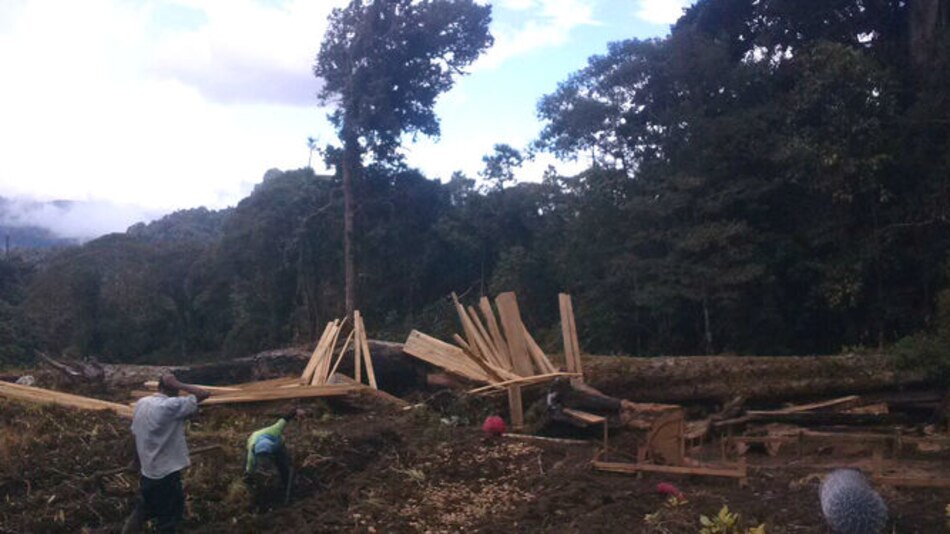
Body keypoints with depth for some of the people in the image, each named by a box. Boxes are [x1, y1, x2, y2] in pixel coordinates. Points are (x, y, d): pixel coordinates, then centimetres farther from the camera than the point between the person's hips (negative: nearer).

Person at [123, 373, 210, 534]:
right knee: (168, 521, 9)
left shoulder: (141, 403, 0)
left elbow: (136, 434, 10)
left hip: (147, 472, 8)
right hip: (166, 475, -8)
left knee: (144, 509, 28)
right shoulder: (171, 405, -23)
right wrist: (179, 385, -17)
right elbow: (204, 394, -26)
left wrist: (137, 462, 22)